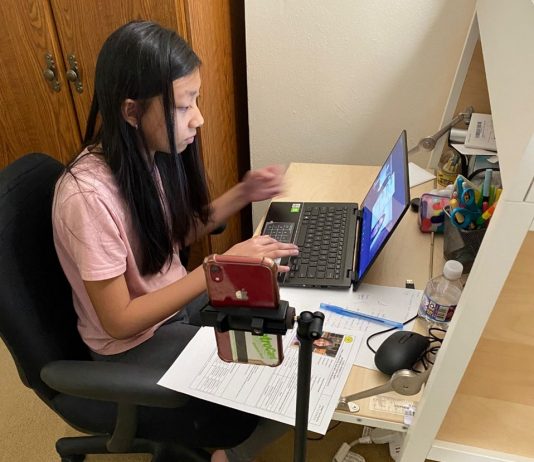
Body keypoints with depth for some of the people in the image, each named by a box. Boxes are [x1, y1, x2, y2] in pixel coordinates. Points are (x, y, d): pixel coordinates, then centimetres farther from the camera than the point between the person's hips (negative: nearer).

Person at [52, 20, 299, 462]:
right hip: (132, 343, -6)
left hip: (175, 300, 7)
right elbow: (120, 321, -25)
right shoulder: (89, 195, -31)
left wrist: (242, 195, -9)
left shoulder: (150, 151, -10)